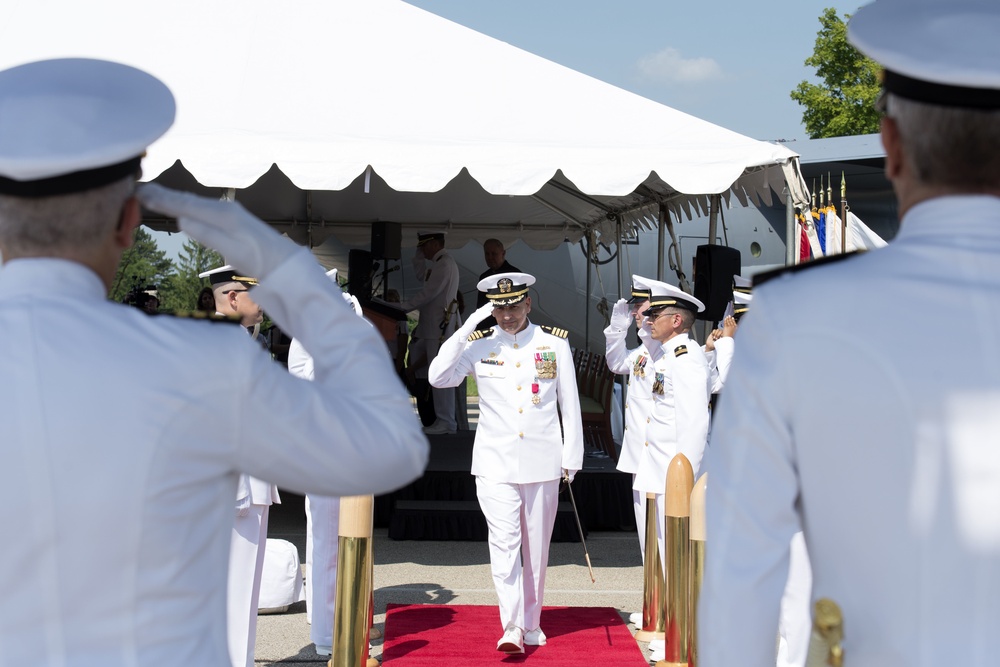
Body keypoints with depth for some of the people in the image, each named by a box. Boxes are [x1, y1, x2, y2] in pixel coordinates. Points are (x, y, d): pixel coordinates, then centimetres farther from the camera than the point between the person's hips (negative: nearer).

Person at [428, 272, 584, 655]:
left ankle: (531, 623, 23)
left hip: (542, 462, 1)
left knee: (536, 548, 10)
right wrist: (469, 326, -15)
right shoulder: (479, 345, 2)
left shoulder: (555, 343, 4)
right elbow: (438, 377, -14)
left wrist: (572, 457, 4)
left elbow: (570, 405, 7)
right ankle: (512, 627, -13)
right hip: (495, 462, -1)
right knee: (503, 542, -13)